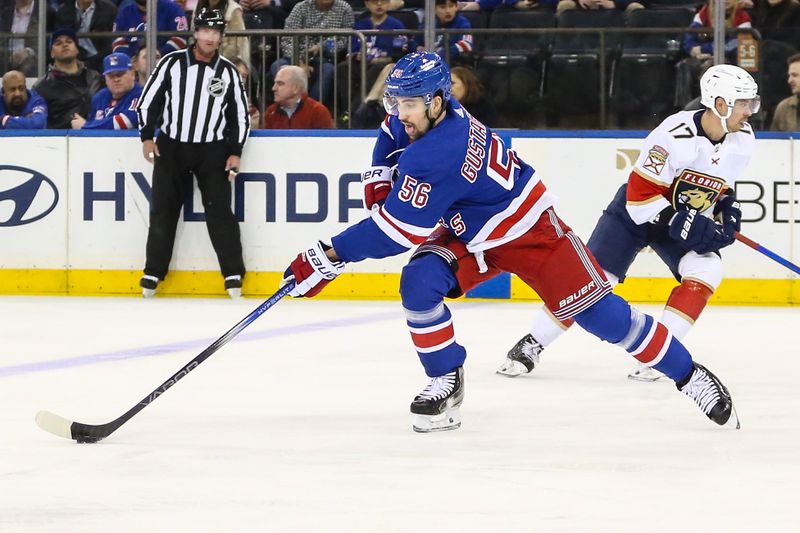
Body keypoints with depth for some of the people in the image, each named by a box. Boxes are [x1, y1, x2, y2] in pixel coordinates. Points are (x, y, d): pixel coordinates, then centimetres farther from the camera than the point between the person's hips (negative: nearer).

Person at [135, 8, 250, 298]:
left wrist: (235, 152, -1)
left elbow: (240, 114, 5)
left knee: (219, 209, -7)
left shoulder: (228, 72, 0)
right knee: (163, 210, 2)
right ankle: (153, 273, 10)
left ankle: (233, 274, -2)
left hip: (212, 150, 0)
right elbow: (148, 100, 1)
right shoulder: (172, 63, -4)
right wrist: (147, 137, -5)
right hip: (171, 146, 0)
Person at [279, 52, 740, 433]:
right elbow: (392, 133, 17)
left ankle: (689, 375, 7)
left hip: (530, 231, -8)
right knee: (419, 283, -16)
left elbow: (399, 228, -36)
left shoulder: (439, 155, -37)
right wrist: (379, 179, 3)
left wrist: (330, 256, -34)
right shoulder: (415, 117, -11)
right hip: (468, 236, 8)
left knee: (595, 309, -7)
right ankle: (446, 384, -1)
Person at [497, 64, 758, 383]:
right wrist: (684, 225, -32)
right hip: (636, 212, -5)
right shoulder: (676, 135, -31)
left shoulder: (743, 140, -9)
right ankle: (532, 345, 8)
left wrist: (728, 207, -4)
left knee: (706, 270, -20)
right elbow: (641, 194, -29)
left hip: (690, 220, 5)